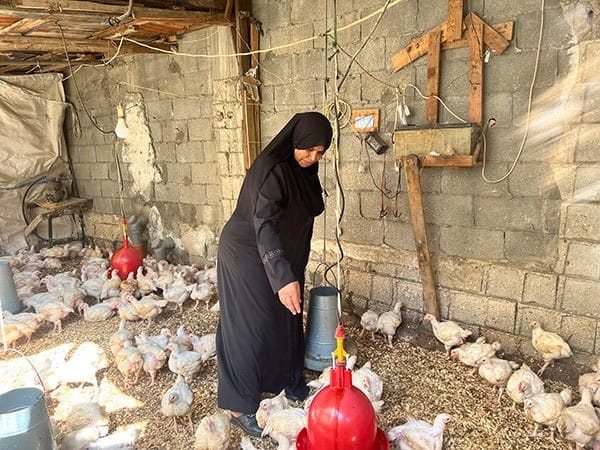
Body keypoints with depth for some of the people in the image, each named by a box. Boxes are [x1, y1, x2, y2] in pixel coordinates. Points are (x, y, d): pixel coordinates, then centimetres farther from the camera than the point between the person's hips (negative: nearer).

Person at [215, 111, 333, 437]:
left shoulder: (304, 169, 0)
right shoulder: (271, 169, -28)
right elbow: (264, 225, -40)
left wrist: (291, 272, 20)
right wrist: (284, 277, -50)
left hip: (284, 254, 8)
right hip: (247, 255, -8)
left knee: (285, 318, 18)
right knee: (250, 326, -2)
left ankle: (288, 380, 39)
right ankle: (239, 407, 12)